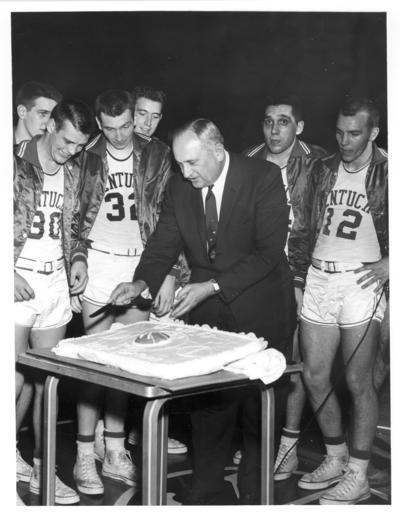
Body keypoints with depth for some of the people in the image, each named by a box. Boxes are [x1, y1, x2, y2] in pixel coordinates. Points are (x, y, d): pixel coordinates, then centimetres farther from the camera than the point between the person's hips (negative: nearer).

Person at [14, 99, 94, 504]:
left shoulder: (72, 172, 11)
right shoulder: (15, 164, -7)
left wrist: (76, 259, 6)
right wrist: (9, 274, -15)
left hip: (55, 284, 5)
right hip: (18, 283, -5)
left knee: (49, 381, 10)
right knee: (13, 382, -7)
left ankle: (41, 470, 21)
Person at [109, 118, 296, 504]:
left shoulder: (263, 178, -14)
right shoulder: (179, 187, 0)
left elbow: (269, 251, -19)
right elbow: (164, 244, 3)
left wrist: (212, 286, -25)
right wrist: (142, 283, -18)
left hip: (260, 310, -3)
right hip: (207, 313, 3)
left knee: (261, 407, 7)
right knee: (208, 407, 5)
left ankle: (254, 496, 23)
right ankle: (204, 495, 18)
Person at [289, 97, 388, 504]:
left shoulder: (386, 173, -3)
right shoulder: (324, 170, 13)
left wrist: (388, 262, -15)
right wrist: (298, 271, 10)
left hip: (360, 281, -5)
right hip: (318, 279, 6)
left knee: (357, 381, -2)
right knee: (314, 376, 8)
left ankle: (357, 476, 9)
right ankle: (335, 459, 26)